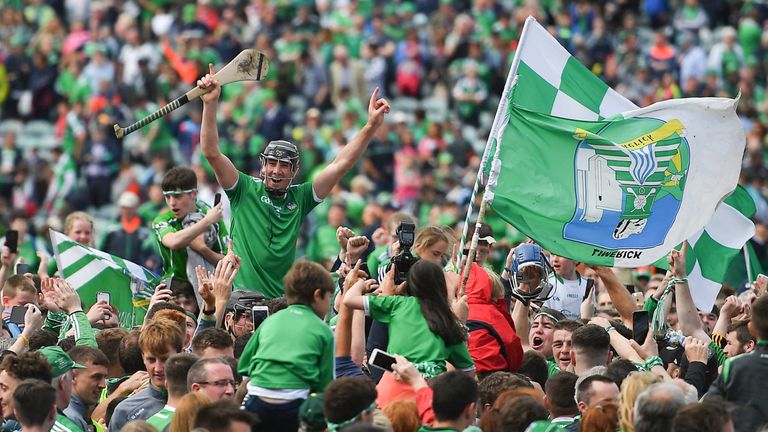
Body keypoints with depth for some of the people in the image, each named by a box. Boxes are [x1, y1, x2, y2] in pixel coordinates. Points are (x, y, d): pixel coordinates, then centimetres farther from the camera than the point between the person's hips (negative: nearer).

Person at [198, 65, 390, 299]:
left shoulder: (300, 198, 11)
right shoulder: (245, 190, 5)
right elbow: (212, 152, -3)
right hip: (242, 295, -3)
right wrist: (210, 104, -13)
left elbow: (341, 164, 8)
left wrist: (371, 126, 0)